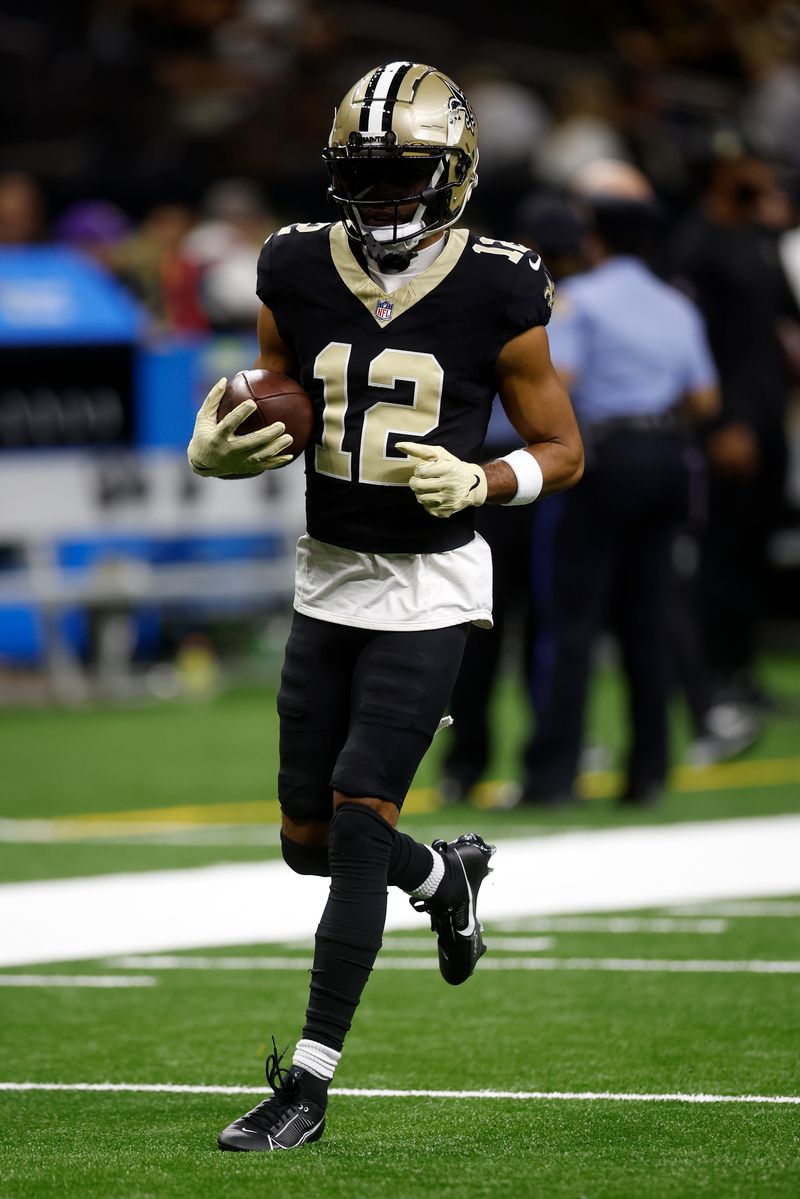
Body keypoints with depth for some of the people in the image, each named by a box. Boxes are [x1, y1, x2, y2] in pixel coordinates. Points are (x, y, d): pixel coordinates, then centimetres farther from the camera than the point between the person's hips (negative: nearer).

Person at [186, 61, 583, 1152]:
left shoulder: (498, 294, -10)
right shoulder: (298, 277, 0)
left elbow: (564, 450, -3)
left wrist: (481, 483, -22)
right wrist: (219, 448, -11)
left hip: (431, 586, -5)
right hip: (327, 577, 5)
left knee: (360, 818, -12)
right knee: (308, 841, 11)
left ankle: (309, 1083, -8)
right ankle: (449, 875, 44)